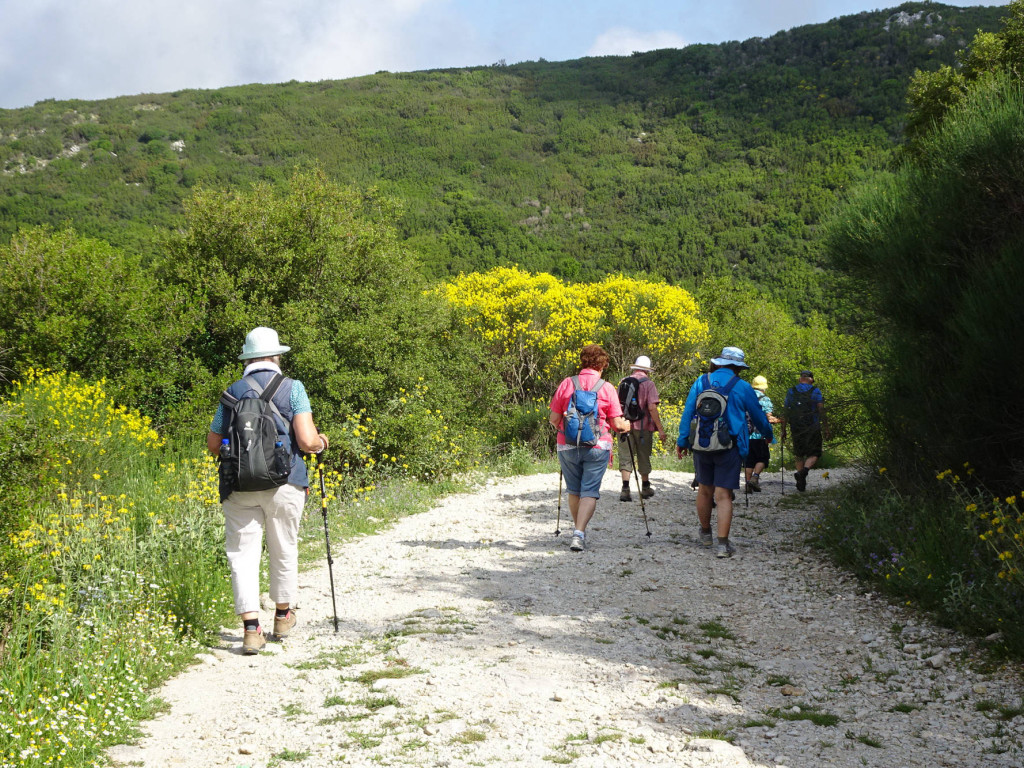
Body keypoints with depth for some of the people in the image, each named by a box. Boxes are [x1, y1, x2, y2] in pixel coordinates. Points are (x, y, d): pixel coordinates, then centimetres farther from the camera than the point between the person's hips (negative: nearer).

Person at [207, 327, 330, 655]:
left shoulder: (232, 392, 7)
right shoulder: (292, 388, -2)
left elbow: (213, 444, 10)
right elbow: (307, 441, -10)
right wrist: (321, 443, 12)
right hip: (284, 483, -1)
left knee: (242, 553, 4)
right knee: (284, 550, 16)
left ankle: (251, 628, -6)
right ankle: (283, 615, 33)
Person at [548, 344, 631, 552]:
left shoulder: (566, 383, 0)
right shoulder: (606, 388, -4)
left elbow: (553, 419, 2)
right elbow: (616, 423, -2)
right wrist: (627, 426, 21)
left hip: (567, 446, 2)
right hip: (597, 448, -2)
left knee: (574, 490, 17)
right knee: (590, 491, 1)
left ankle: (578, 529, 31)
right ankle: (579, 533, -14)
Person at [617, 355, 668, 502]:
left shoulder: (623, 381, 5)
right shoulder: (648, 384, -8)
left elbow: (618, 403, 12)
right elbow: (652, 407, -16)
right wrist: (660, 429, -13)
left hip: (624, 425, 2)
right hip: (642, 426, -2)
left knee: (625, 457, 3)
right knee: (643, 457, 13)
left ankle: (625, 489, -11)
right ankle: (646, 488, 28)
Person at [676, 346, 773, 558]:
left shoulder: (701, 382, 4)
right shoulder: (742, 387, -2)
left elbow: (687, 413, 4)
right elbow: (758, 416, 9)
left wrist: (682, 441, 10)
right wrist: (768, 435, 28)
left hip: (701, 446, 3)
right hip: (729, 448, -3)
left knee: (704, 490, 17)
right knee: (723, 495, -3)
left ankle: (705, 533, 33)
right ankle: (722, 544, -7)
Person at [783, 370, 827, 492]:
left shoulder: (791, 391, 9)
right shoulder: (815, 391, 1)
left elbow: (786, 412, 7)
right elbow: (821, 409, -8)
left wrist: (783, 430, 10)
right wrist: (825, 424, 0)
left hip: (796, 428, 3)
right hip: (812, 428, -3)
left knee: (798, 455, 14)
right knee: (814, 453, 3)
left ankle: (801, 483, 12)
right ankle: (804, 471, -24)